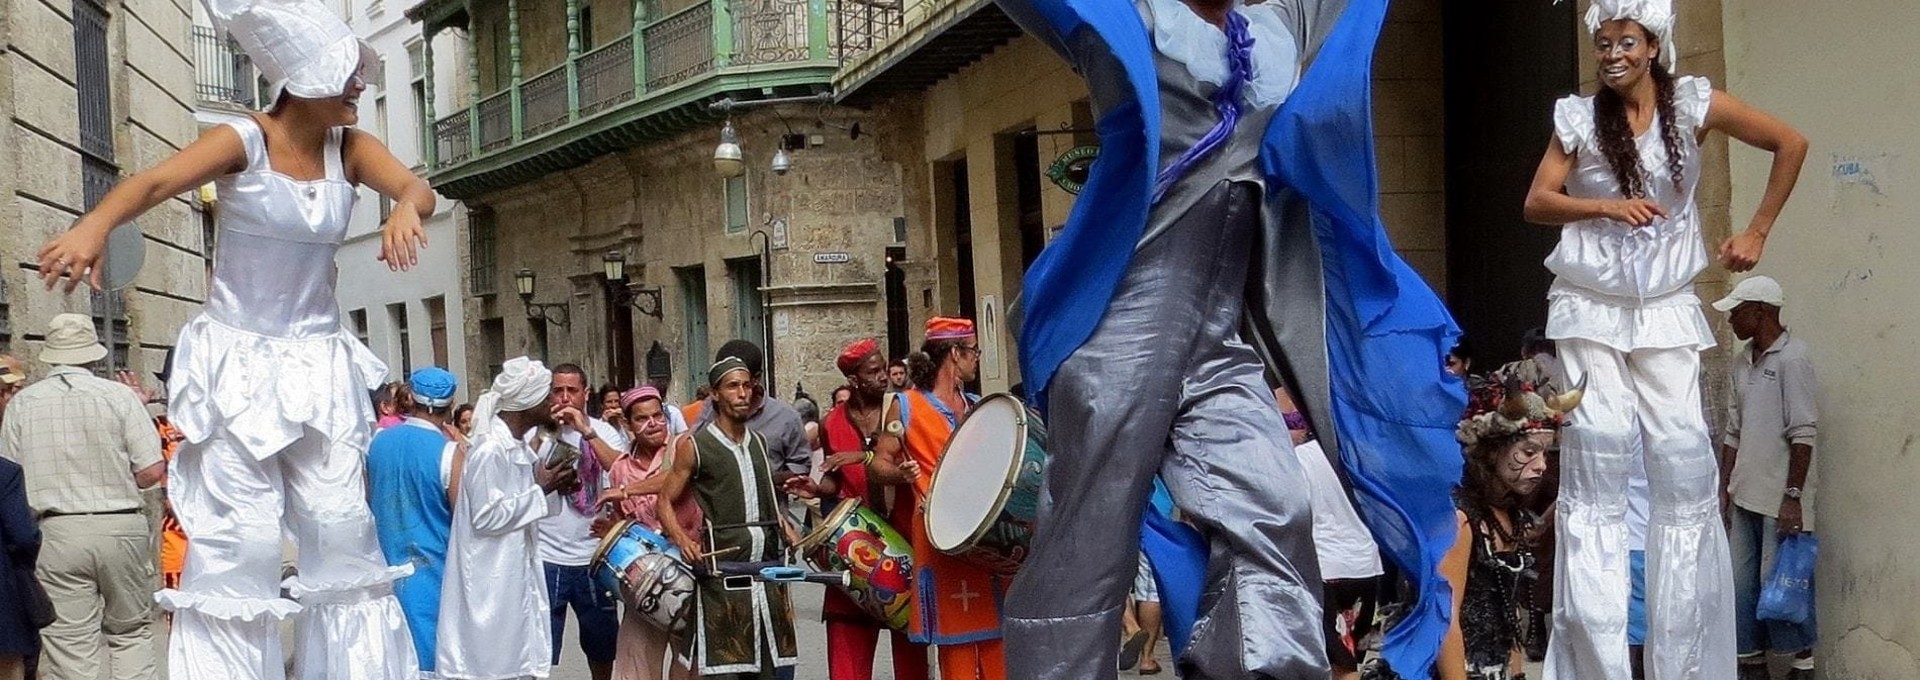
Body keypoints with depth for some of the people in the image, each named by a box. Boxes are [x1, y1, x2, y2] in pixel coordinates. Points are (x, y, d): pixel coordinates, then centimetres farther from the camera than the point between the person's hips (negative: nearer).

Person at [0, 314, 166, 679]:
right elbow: (152, 472, -5)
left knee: (68, 646, 2)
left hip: (56, 531, 1)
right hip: (121, 527, 0)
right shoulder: (119, 395, -1)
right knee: (131, 631, 12)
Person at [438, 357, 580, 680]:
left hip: (515, 572, 9)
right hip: (491, 580, -9)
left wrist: (550, 485, 0)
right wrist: (540, 489, -16)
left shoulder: (520, 446, 9)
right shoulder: (489, 450, -20)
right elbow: (487, 517, -21)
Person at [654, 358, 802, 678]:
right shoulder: (695, 446, -4)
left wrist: (786, 530, 10)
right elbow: (664, 503, -2)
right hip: (722, 575, -6)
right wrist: (682, 539, -19)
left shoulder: (759, 443, 14)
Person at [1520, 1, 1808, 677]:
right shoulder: (1578, 116, 1)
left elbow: (1791, 144, 8)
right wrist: (1605, 204, -20)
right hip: (1589, 308, 0)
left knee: (1684, 462, -5)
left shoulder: (1694, 103, 0)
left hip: (1666, 309, 1)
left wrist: (1757, 231, 6)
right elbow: (1536, 203, -4)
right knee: (1596, 457, -7)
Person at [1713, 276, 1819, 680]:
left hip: (1779, 498, -7)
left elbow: (1804, 434, -15)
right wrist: (1723, 490, 13)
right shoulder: (1743, 362, 12)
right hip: (1745, 495, 7)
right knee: (1742, 585, 9)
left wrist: (1793, 496, -19)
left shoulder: (1792, 358, -11)